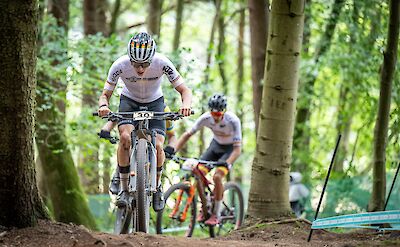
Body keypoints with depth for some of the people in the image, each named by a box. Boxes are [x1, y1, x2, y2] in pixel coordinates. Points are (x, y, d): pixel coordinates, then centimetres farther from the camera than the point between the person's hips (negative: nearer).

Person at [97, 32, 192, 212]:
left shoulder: (162, 63, -30)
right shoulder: (120, 65, -29)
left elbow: (185, 90, -25)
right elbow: (105, 94, -20)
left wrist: (186, 104, -48)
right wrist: (103, 106, -44)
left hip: (154, 102, 0)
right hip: (129, 101, 0)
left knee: (158, 146, -17)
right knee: (125, 137, -28)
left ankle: (157, 186, 11)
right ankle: (124, 189, -15)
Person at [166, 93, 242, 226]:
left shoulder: (233, 121, -32)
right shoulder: (206, 118, -23)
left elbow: (237, 148, -33)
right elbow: (187, 134, -15)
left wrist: (227, 163, -50)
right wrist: (173, 150, -28)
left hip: (230, 148, -4)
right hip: (216, 145, 4)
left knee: (217, 176, -24)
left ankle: (216, 214, -10)